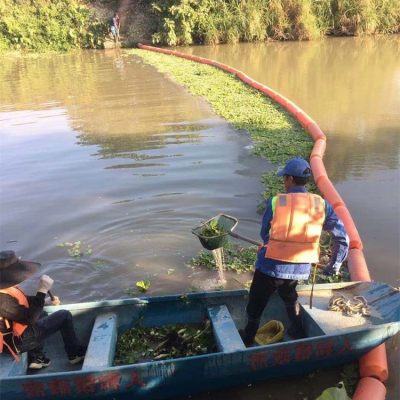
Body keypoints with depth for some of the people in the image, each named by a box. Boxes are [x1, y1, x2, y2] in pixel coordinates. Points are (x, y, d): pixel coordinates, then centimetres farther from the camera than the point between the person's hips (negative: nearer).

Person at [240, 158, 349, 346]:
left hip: (272, 265, -3)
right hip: (300, 268, 3)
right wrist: (334, 265, 11)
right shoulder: (322, 204, -4)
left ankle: (248, 339, 38)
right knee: (289, 296, 34)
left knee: (257, 302, 20)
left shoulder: (275, 202, -11)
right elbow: (342, 237, -1)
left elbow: (265, 234, 2)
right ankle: (298, 334, 44)